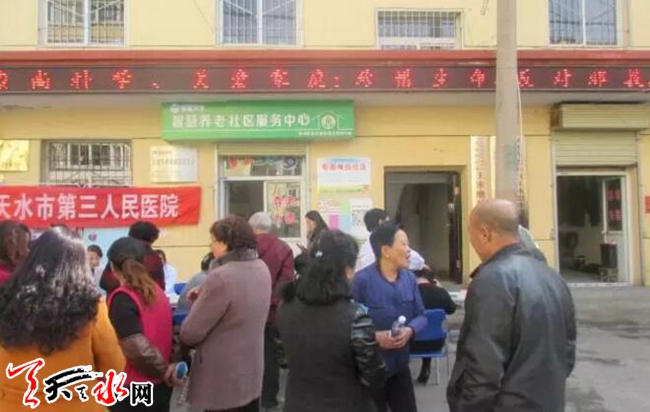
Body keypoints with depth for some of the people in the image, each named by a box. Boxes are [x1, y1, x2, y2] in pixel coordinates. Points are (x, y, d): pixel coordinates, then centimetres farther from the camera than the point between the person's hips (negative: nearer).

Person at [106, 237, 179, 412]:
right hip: (160, 385, 7)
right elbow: (169, 334, 8)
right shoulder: (158, 292, 6)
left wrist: (163, 370, -11)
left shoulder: (122, 298, -16)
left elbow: (137, 348, -24)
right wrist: (164, 371, 4)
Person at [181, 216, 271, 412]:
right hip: (251, 372, 8)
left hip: (223, 380, -8)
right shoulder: (262, 268, 0)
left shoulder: (221, 277, -26)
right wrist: (205, 295, 1)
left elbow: (190, 332, -20)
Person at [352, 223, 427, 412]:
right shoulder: (362, 280, -19)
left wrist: (410, 330, -15)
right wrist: (374, 336, -28)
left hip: (400, 365, 5)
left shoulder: (409, 277, 0)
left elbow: (421, 315, 4)